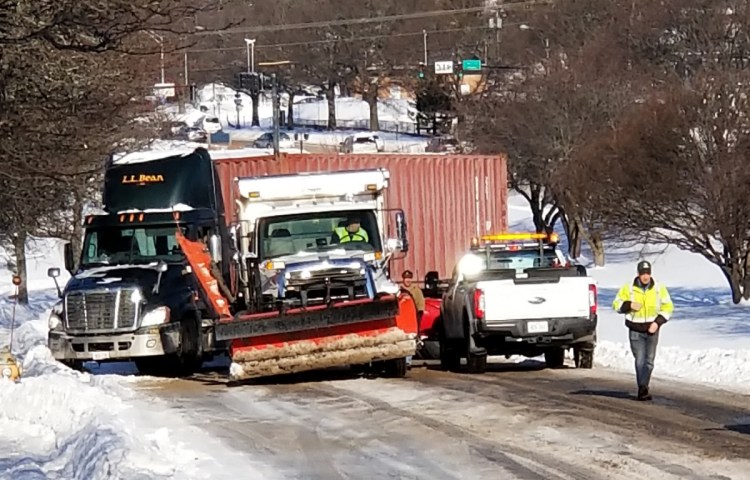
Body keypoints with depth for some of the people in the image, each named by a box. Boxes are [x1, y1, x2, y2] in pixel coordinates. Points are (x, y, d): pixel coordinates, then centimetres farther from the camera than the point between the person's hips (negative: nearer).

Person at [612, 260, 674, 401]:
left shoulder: (659, 288, -1)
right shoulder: (628, 288, -4)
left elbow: (668, 307, 4)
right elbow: (616, 305, 4)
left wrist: (658, 322, -10)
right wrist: (629, 305, -17)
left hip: (652, 330, 2)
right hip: (635, 330, -2)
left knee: (649, 361, 4)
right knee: (640, 360, -10)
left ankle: (643, 388, 14)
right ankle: (643, 389, -11)